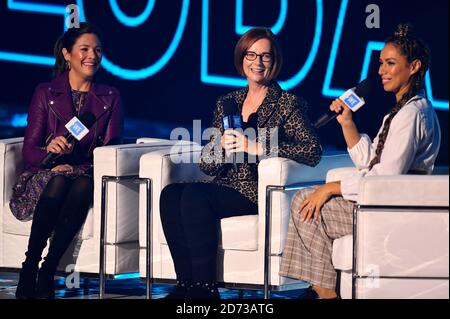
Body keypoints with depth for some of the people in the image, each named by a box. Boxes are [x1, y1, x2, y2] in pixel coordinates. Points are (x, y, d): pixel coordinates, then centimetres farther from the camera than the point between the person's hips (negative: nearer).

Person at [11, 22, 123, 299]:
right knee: (58, 183, -36)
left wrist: (78, 167, -16)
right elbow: (29, 150, 2)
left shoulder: (110, 97, 13)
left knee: (81, 187, -35)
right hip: (45, 176, 0)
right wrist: (49, 150, -23)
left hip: (87, 176, 1)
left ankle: (47, 273, -36)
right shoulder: (46, 93, 9)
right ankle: (29, 271, -33)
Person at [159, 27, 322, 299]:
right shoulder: (227, 103, 19)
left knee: (194, 195, -29)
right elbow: (207, 165, 17)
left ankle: (204, 287, -25)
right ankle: (186, 284, -23)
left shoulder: (288, 104, 3)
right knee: (171, 194, -23)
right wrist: (222, 146, -7)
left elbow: (313, 151, -14)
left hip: (259, 193, -6)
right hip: (226, 188, 6)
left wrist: (256, 147, -17)